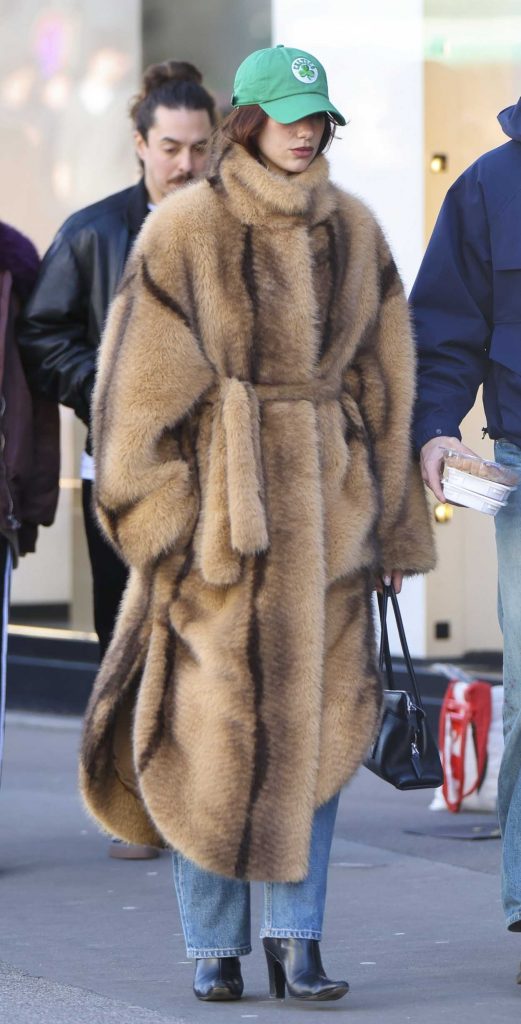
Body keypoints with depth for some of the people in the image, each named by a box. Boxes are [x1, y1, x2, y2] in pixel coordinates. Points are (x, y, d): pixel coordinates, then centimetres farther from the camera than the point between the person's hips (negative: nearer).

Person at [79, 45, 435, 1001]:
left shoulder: (353, 232, 10)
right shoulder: (183, 232, -3)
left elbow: (382, 381, 14)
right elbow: (143, 383, -2)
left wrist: (384, 515, 12)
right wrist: (156, 513, -7)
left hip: (325, 507, 4)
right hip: (219, 508, -4)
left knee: (318, 719, 1)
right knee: (212, 725, -2)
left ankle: (296, 937, 8)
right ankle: (213, 946, 7)